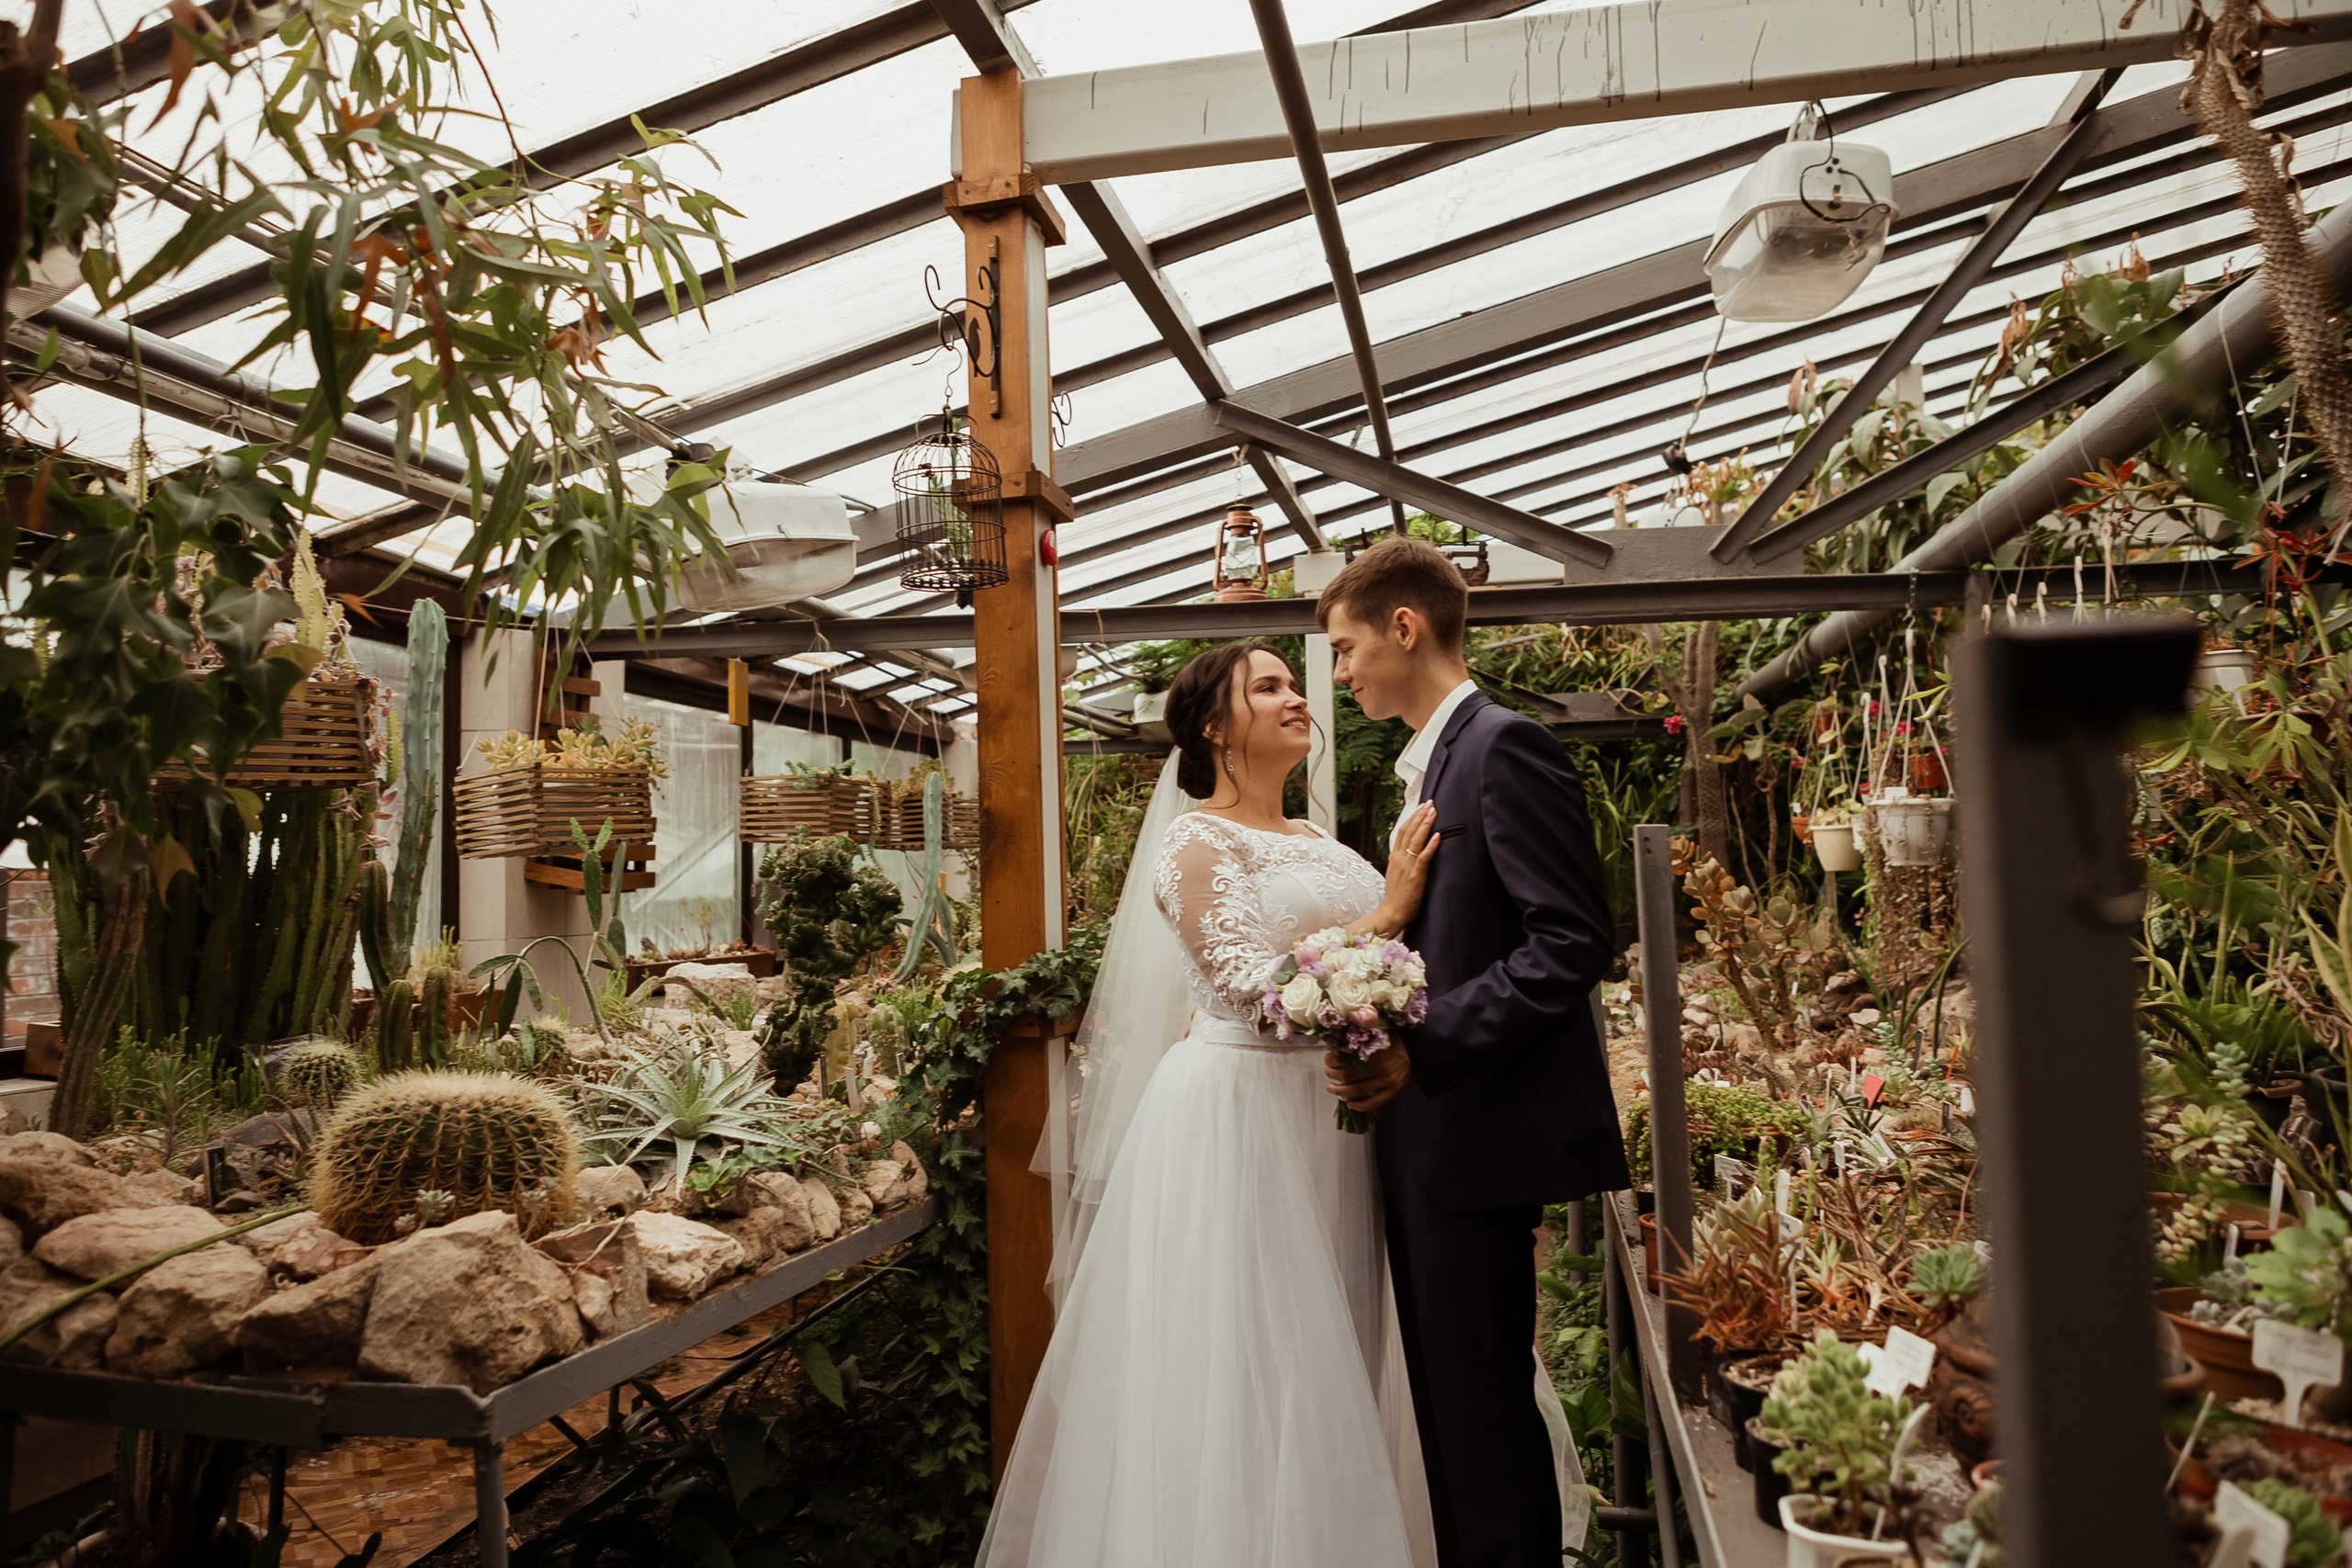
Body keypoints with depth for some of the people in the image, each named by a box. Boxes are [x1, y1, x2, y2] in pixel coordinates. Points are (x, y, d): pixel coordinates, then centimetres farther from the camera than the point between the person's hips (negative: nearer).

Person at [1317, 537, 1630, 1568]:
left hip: (1477, 1132, -9)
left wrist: (1422, 1043, -21)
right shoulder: (1429, 767, 18)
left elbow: (1574, 942, -18)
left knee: (1483, 1403, 0)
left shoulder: (1505, 747, -11)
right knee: (1444, 1399, 16)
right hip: (1423, 1133, 10)